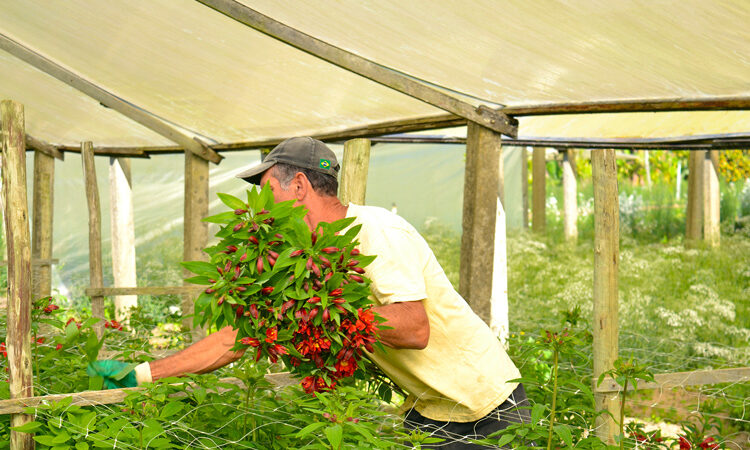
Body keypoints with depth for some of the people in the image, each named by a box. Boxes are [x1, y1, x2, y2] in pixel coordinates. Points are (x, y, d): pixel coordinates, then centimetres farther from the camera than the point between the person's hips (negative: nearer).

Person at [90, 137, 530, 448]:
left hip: (489, 407, -7)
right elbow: (240, 335, 6)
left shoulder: (377, 232, -19)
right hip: (428, 410, 7)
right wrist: (142, 374, 3)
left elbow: (414, 329, -28)